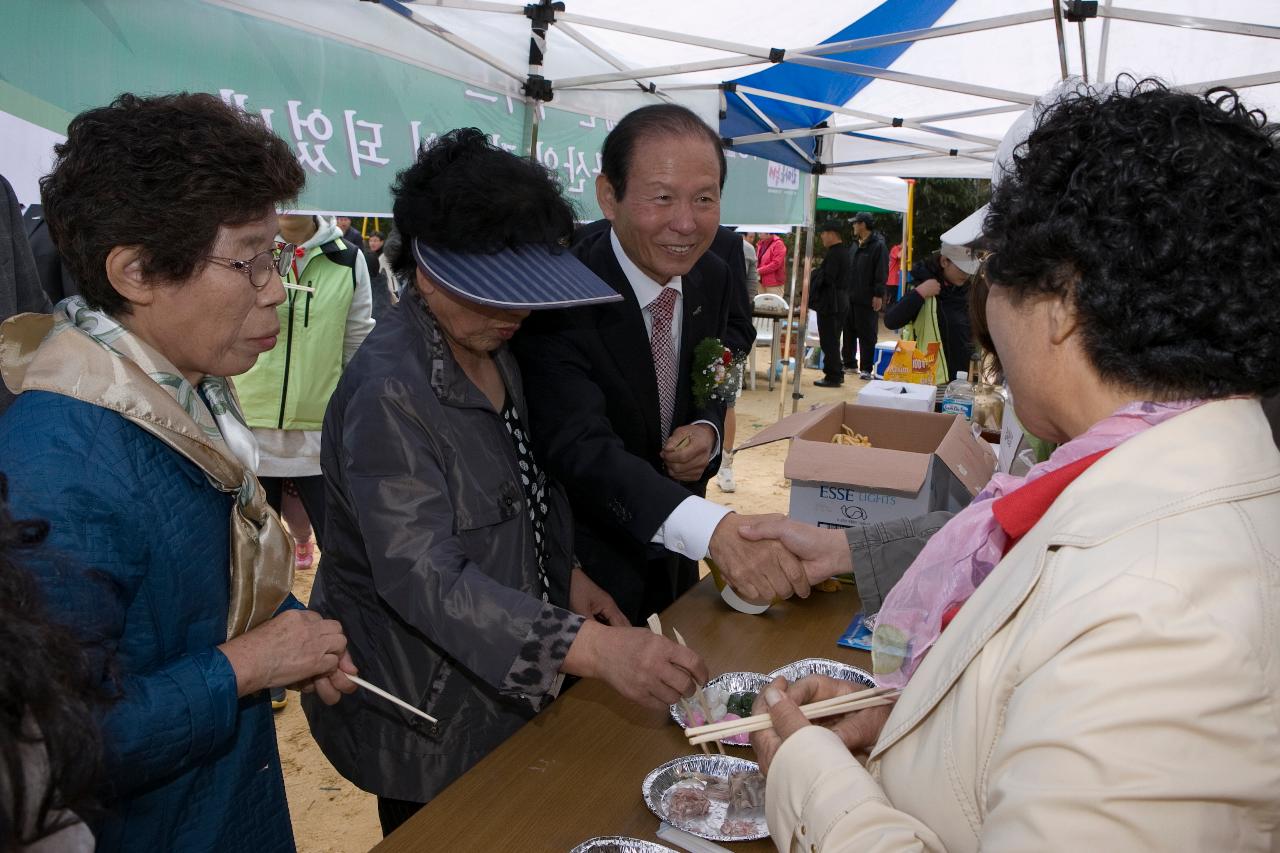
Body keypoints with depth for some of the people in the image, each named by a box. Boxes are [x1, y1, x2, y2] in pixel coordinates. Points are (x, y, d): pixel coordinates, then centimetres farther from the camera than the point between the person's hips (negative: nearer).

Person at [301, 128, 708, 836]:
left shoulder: (488, 349, 3)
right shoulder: (389, 393, -27)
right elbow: (426, 578, -36)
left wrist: (567, 574, 1)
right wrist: (594, 651, -44)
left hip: (503, 684, 8)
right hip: (428, 716, -8)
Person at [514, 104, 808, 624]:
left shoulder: (712, 278, -6)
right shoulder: (558, 295, -27)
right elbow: (581, 446, -38)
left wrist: (706, 431, -16)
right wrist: (715, 529, -52)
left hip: (675, 554, 6)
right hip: (585, 564, -6)